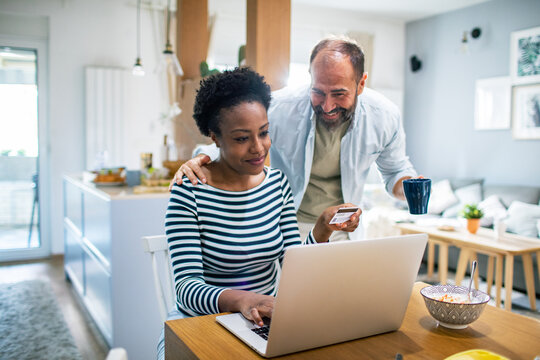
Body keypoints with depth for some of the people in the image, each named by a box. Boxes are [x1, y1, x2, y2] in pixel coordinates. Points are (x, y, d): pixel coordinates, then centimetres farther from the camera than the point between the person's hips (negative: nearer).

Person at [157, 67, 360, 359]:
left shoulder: (278, 182, 2)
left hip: (266, 320, 4)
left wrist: (323, 228, -15)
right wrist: (238, 299, -36)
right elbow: (187, 286, -18)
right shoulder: (189, 192, -14)